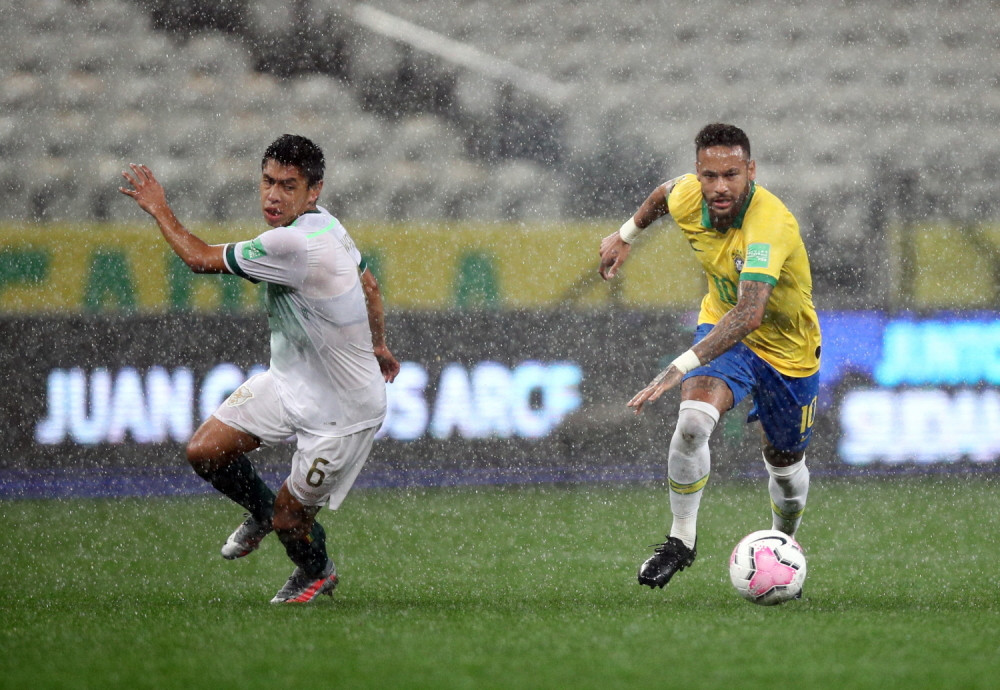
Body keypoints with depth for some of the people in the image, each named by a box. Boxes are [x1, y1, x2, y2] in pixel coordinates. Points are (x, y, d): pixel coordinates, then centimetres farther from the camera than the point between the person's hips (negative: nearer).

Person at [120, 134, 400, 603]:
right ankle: (262, 511, 31)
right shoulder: (324, 222, -5)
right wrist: (376, 346, 29)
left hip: (342, 413, -9)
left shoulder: (292, 245, -34)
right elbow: (370, 286, 12)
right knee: (204, 452, 2)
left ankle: (316, 573, 36)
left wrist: (157, 208, -7)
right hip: (289, 382, 9)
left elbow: (201, 259, -22)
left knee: (289, 519, 3)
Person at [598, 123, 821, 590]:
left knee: (785, 464, 15)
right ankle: (681, 539, -9)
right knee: (693, 421, -26)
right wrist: (627, 234, 21)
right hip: (721, 328, 3)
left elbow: (749, 313, -52)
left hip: (788, 350, -3)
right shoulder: (688, 197, -20)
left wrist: (680, 367, -60)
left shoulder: (770, 224, -39)